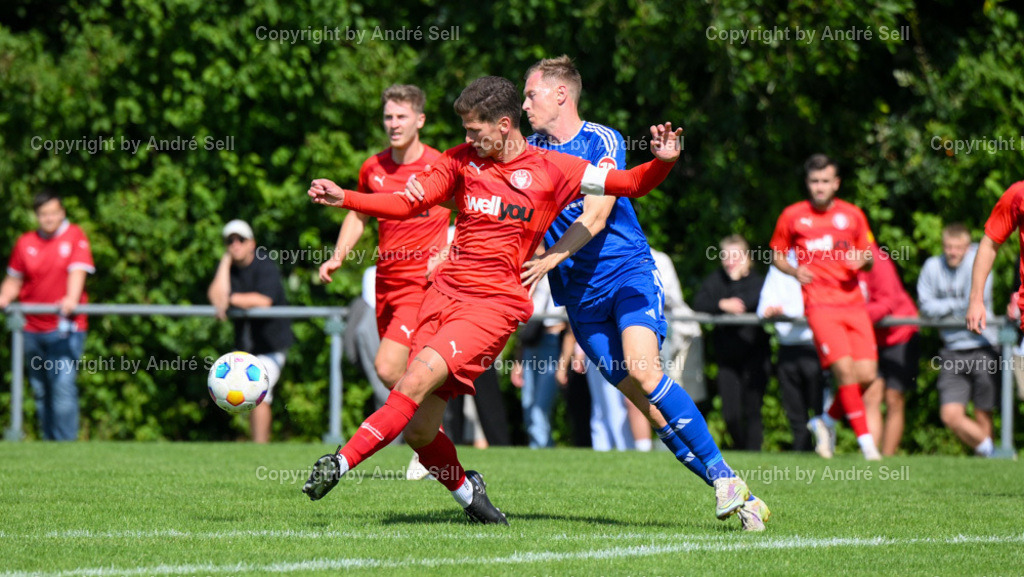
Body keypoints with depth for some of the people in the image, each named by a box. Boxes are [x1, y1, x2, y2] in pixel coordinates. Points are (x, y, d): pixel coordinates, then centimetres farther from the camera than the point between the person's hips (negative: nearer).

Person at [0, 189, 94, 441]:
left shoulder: (75, 236, 0)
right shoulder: (25, 243, 11)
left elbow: (77, 271, -11)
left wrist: (71, 299, -28)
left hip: (65, 328, -4)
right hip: (33, 330, 4)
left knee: (63, 387, -15)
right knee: (41, 392, 7)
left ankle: (65, 444, -14)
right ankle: (48, 442, 15)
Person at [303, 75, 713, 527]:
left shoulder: (551, 170, 1)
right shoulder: (462, 160, 12)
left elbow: (632, 184, 5)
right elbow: (408, 203, 15)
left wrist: (663, 161, -15)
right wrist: (343, 198, 5)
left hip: (494, 303, -5)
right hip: (445, 293, 5)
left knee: (417, 379, -27)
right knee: (419, 431, 0)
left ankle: (342, 462, -26)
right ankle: (466, 491, 27)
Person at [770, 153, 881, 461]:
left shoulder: (852, 215, 11)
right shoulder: (793, 216, 6)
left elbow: (869, 257, 19)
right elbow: (776, 254, 16)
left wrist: (864, 259, -5)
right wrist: (794, 271, -4)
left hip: (853, 302, 3)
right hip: (820, 305, -3)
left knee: (867, 374, -6)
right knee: (845, 370, -18)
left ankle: (826, 421, 19)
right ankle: (866, 441, -12)